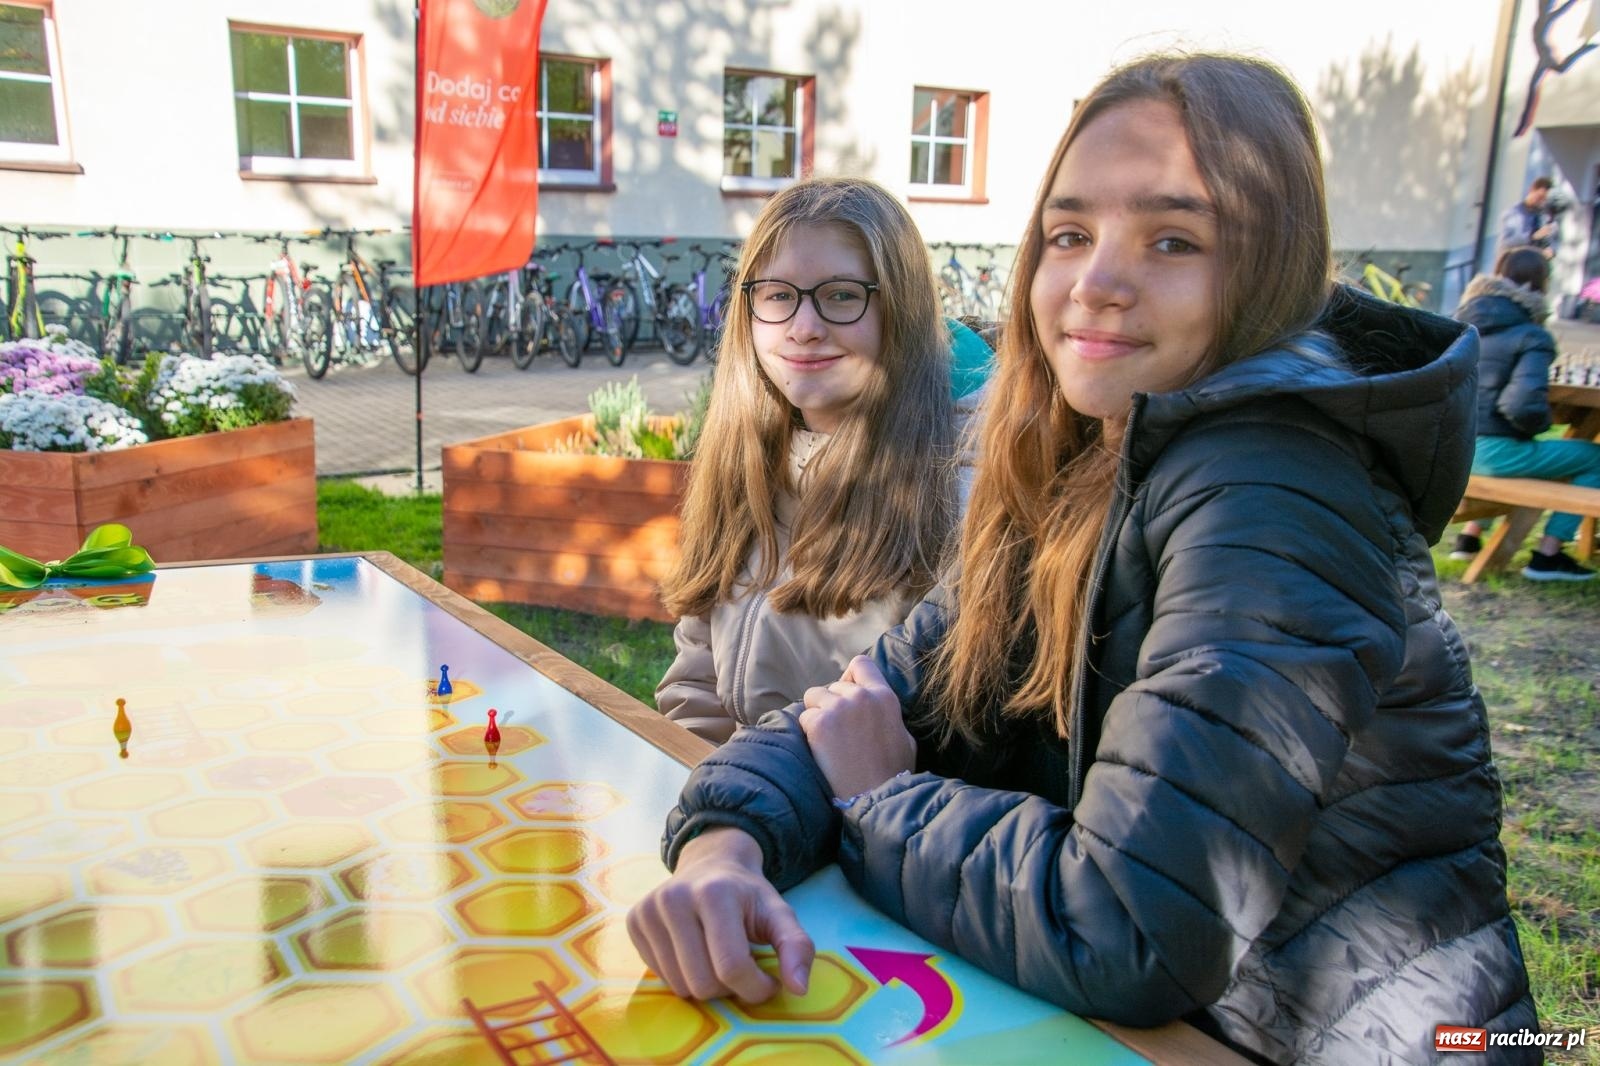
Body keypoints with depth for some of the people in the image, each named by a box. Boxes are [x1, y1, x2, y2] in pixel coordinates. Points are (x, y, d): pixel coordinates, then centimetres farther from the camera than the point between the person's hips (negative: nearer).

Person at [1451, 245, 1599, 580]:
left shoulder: (1462, 322, 6)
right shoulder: (1532, 337, -13)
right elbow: (1525, 407, -25)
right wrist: (1542, 421, -4)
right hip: (1495, 453, -8)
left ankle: (1470, 536, 35)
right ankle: (1547, 555, 8)